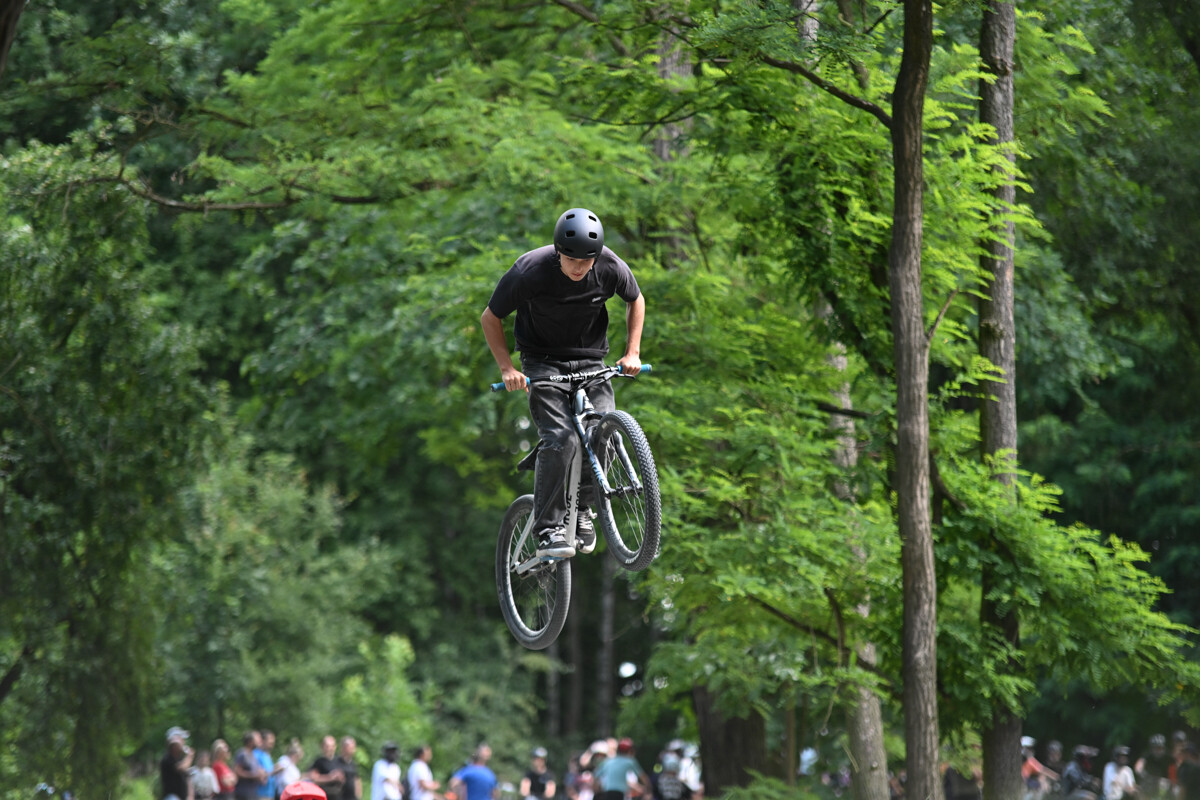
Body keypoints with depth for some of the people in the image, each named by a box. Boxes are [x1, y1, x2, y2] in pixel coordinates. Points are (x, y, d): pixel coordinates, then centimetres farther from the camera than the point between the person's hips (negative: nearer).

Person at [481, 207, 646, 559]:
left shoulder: (611, 269, -16)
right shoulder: (529, 271, -24)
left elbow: (636, 301, 8)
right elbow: (490, 318, -9)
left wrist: (632, 353, -2)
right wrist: (506, 368, -18)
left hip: (590, 359, 3)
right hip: (544, 361, -3)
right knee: (560, 438, -23)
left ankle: (581, 508, 9)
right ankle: (548, 530, -19)